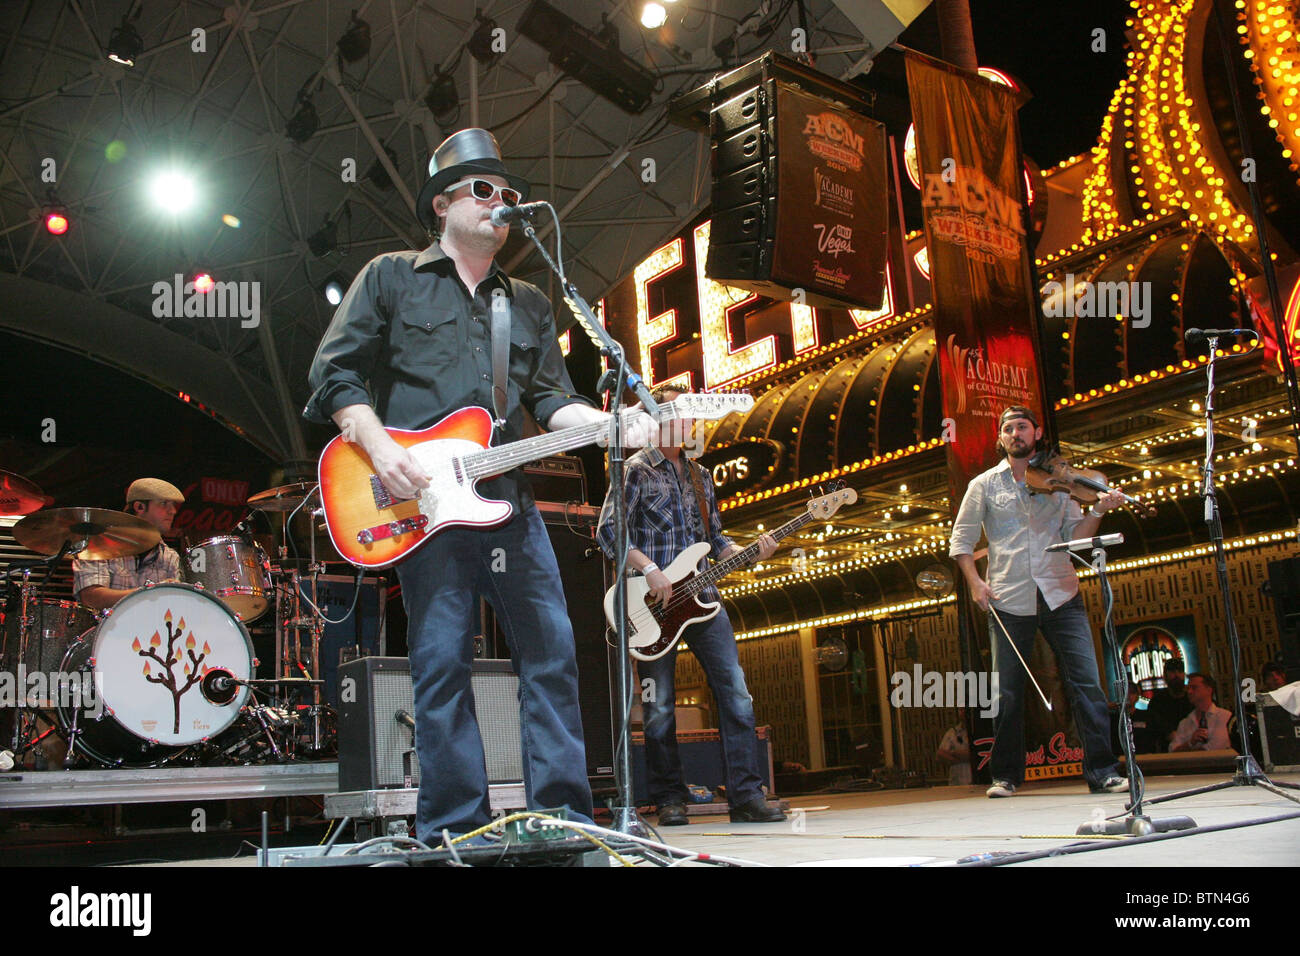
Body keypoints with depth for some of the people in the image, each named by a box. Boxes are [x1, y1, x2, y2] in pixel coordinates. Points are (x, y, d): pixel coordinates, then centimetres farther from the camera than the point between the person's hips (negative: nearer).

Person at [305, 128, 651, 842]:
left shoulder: (529, 303, 22)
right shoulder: (390, 277, 10)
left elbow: (551, 400, 16)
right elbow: (335, 372, 5)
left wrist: (613, 424, -4)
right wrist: (379, 448, -11)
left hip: (506, 496, 4)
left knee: (552, 654, 0)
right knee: (441, 664, -3)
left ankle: (565, 816, 9)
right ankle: (455, 830, 4)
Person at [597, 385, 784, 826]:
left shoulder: (700, 475, 19)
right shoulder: (638, 469, 0)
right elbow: (608, 530, -9)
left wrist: (750, 553, 2)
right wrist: (648, 569, -18)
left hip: (701, 597, 6)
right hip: (655, 604, -5)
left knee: (736, 691, -3)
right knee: (660, 708, 1)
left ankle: (746, 795, 2)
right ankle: (669, 801, 13)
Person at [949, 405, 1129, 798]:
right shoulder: (984, 485, 8)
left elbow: (1074, 535, 10)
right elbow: (961, 540, 9)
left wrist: (1098, 512, -8)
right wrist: (975, 581, -4)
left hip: (1060, 593, 1)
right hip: (1009, 600, -1)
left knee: (1086, 683, -5)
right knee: (1008, 692, 3)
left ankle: (1102, 771, 3)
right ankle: (1006, 775, 15)